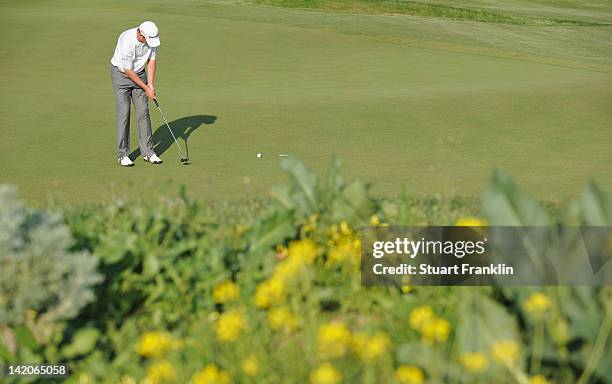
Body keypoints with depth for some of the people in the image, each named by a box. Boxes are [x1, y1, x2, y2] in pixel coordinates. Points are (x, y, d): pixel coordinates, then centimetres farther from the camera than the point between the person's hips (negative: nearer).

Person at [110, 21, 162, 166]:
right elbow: (128, 71, -25)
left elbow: (151, 61, -3)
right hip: (121, 73, -5)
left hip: (139, 73, 5)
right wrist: (146, 89, -18)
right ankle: (123, 154, -1)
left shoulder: (152, 38, -15)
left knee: (143, 112, 0)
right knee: (123, 113, -8)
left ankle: (147, 152, 6)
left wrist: (151, 85, -12)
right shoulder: (127, 41, -32)